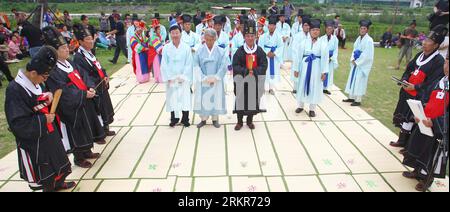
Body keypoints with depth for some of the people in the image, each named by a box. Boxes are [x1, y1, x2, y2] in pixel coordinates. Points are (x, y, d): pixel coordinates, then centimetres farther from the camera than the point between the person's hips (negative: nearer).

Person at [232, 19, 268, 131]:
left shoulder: (260, 50, 0)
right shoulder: (240, 51, -4)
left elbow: (264, 65, -4)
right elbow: (235, 66, -8)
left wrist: (254, 71, -20)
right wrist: (246, 71, -22)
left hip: (255, 81, 2)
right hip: (242, 81, -1)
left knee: (253, 100, 9)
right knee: (241, 100, 5)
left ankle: (250, 120, 28)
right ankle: (239, 121, 21)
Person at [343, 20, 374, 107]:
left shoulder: (369, 40, -15)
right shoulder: (359, 38, 8)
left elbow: (367, 55, -18)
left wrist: (357, 62, -15)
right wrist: (353, 59, -3)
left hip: (363, 64, -8)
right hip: (355, 63, 8)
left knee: (359, 82, -3)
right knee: (353, 79, 12)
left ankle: (358, 100, 4)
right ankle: (351, 97, 23)